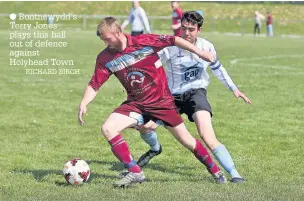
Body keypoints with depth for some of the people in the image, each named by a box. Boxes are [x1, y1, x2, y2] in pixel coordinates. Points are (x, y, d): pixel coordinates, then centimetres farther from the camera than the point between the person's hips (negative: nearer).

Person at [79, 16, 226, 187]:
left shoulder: (144, 42, -17)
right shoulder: (105, 58, -7)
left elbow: (174, 40, -11)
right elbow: (95, 85, -3)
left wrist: (199, 52, -13)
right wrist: (83, 104, -19)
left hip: (161, 101, -3)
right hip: (136, 104, 3)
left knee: (187, 141, 2)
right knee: (107, 128, -19)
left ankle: (215, 171, 23)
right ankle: (135, 173, -15)